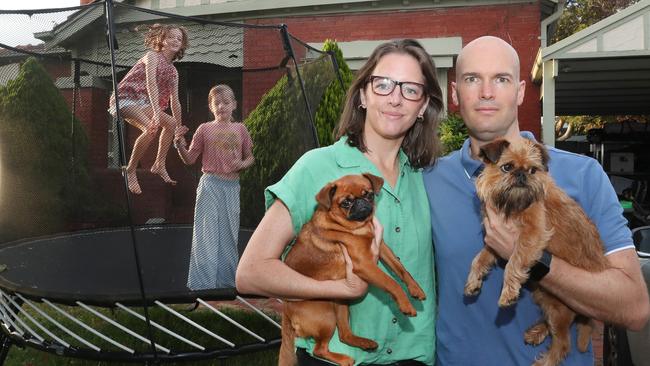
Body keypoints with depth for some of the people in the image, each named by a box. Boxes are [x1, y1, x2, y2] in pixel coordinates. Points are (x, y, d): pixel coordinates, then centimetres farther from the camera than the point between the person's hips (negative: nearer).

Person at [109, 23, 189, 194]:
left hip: (142, 103, 9)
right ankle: (130, 171, -19)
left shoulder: (173, 71, 11)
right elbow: (151, 84, -25)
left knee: (171, 123, 8)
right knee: (151, 128, -29)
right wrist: (156, 112, -36)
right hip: (126, 98, -9)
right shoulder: (153, 56, -10)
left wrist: (179, 127, 18)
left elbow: (175, 101, 16)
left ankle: (159, 164, 12)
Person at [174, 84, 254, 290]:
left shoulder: (240, 129, 7)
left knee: (229, 234, 8)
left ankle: (226, 280, 19)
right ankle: (203, 282, 2)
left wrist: (243, 164, -6)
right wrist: (180, 146, -15)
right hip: (210, 185, -3)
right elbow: (190, 159, 3)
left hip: (232, 187, 3)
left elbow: (250, 157, 15)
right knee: (207, 232, -4)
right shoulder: (205, 129, 1)